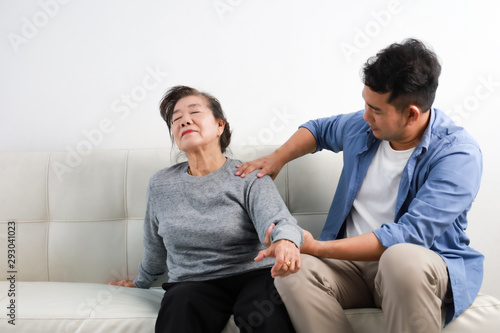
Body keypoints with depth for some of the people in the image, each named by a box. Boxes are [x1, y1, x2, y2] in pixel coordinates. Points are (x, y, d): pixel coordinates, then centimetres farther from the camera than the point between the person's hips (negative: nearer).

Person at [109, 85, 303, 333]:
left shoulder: (248, 178, -1)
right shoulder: (161, 185, 10)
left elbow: (277, 219, -19)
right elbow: (155, 246, 25)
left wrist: (285, 241, -43)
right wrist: (142, 282, 37)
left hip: (253, 276, -2)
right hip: (192, 283, 2)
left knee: (266, 309, -36)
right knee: (181, 304, -35)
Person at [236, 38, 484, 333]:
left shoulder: (458, 154, -16)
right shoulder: (362, 126, 5)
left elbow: (410, 236, -25)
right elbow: (319, 129, 30)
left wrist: (317, 247, -25)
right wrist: (276, 159, 12)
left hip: (425, 268, -5)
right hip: (353, 261, 5)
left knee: (403, 259, -42)